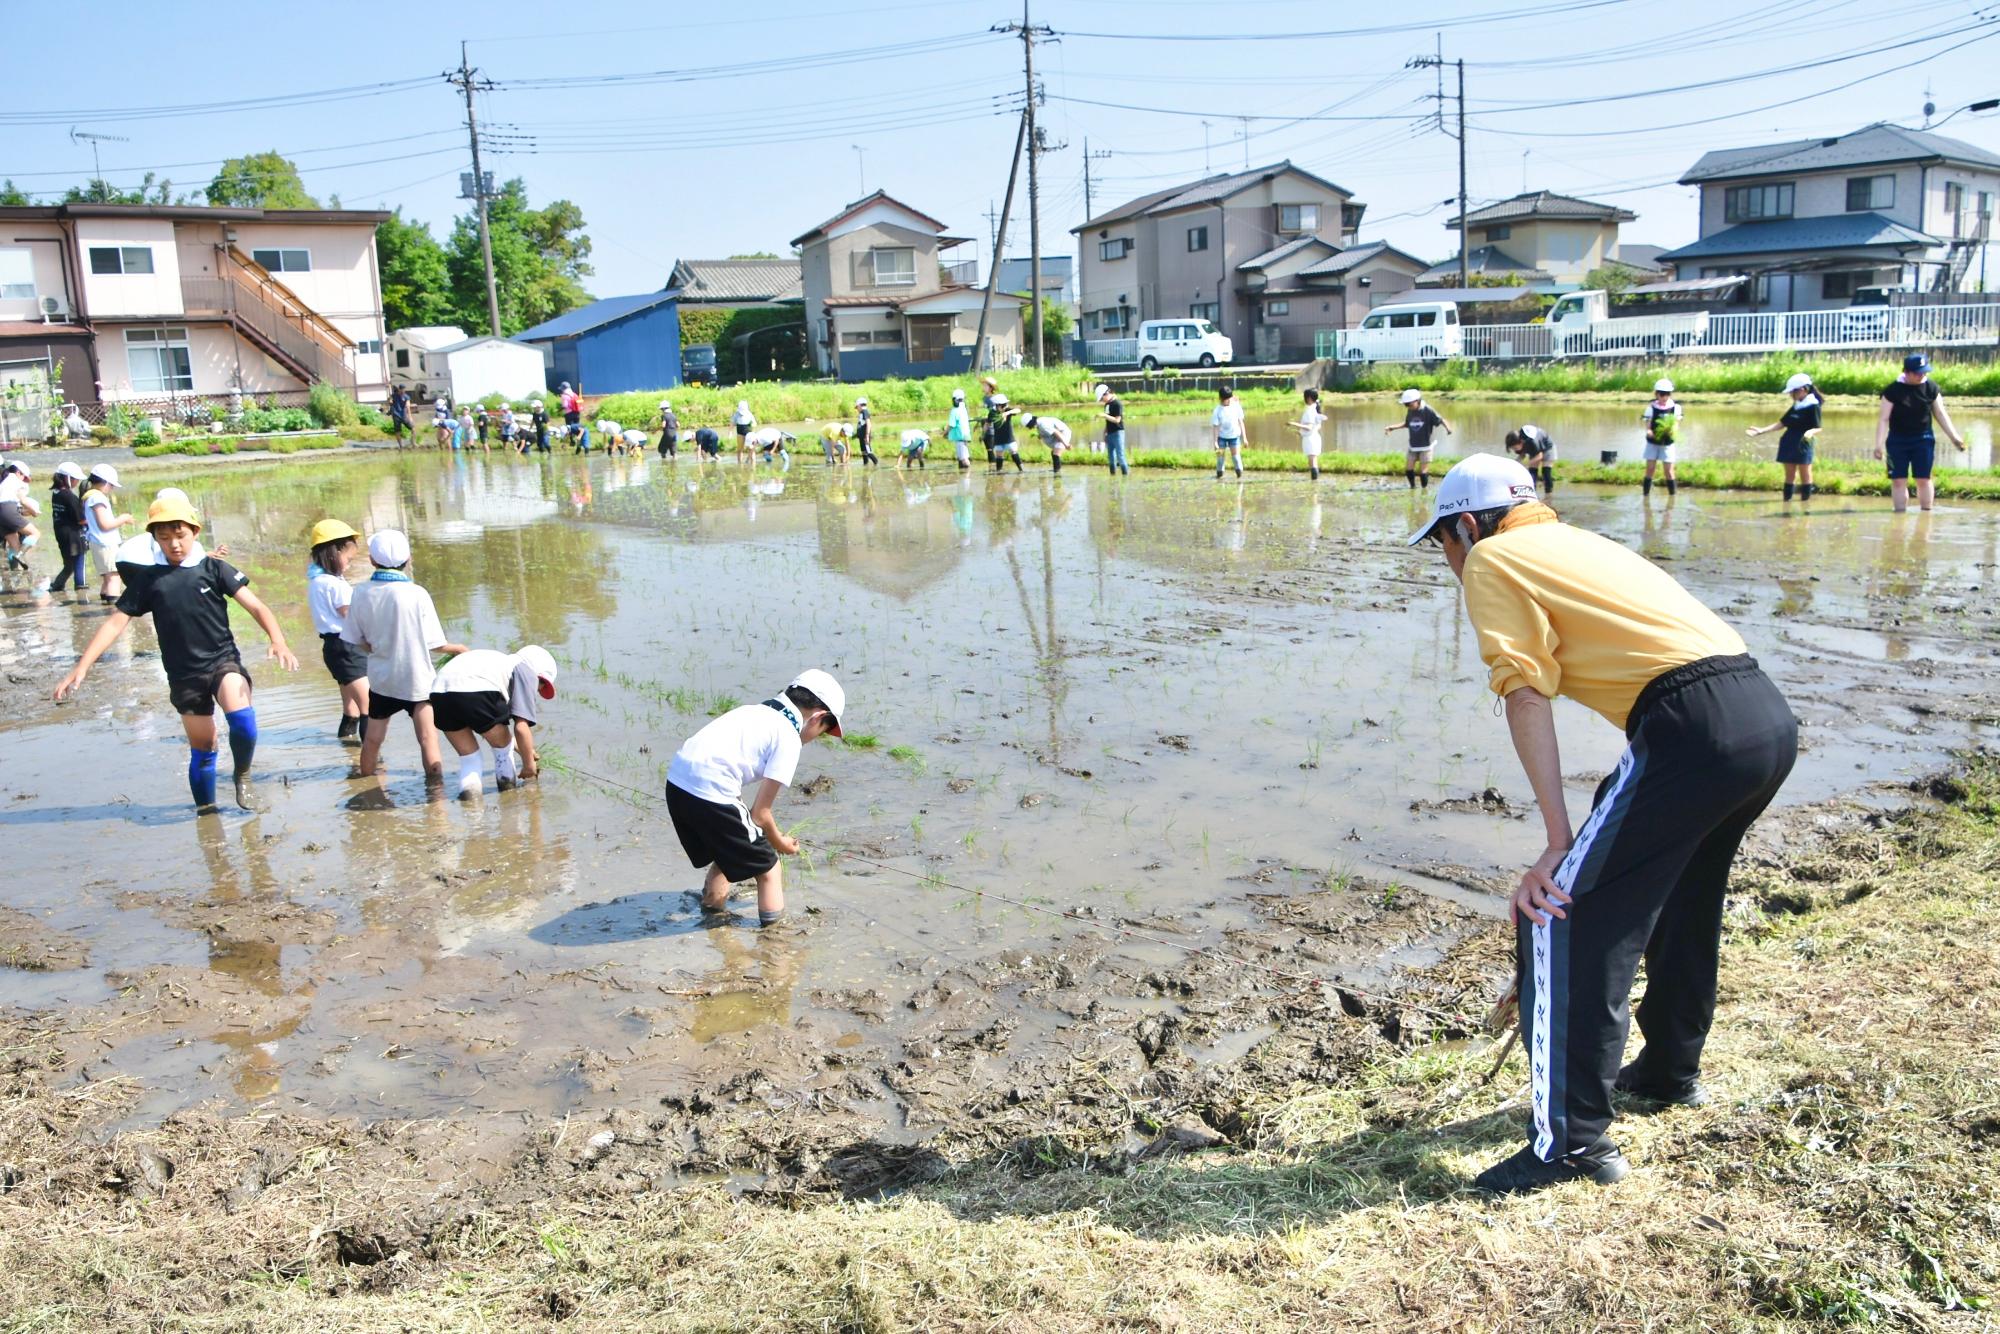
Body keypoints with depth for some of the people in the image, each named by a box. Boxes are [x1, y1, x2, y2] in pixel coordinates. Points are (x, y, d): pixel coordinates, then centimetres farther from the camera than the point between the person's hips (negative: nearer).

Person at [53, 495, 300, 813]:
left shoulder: (214, 568, -3)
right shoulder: (149, 580, 2)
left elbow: (255, 606, -11)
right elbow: (116, 623, 1)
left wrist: (277, 640, -29)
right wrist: (81, 666, -8)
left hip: (223, 659, -2)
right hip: (184, 673, 2)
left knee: (241, 718, -28)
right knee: (202, 747, 7)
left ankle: (242, 778, -3)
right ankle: (205, 810, 24)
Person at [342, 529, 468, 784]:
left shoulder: (362, 594, -7)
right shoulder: (416, 594, -17)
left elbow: (357, 640, 0)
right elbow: (433, 643, -12)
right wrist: (456, 648, 7)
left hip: (381, 678, 4)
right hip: (417, 678, -4)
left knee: (372, 739, 20)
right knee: (428, 739, 0)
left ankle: (365, 777, 35)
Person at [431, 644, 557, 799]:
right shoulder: (528, 671, 20)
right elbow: (521, 727, 11)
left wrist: (524, 750, 57)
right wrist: (529, 763, 24)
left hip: (438, 692, 6)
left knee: (468, 755, 22)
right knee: (503, 744, 21)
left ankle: (470, 798, 8)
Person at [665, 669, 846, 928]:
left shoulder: (754, 712, 23)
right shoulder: (789, 737, -1)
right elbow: (760, 812, -1)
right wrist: (779, 843, 20)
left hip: (676, 780, 9)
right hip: (710, 792, -9)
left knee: (726, 853, 32)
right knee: (768, 868, 9)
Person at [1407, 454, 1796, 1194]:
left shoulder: (1492, 559, 6)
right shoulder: (1577, 543, 29)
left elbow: (1527, 696, -6)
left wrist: (1559, 845, -10)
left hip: (1694, 729, -9)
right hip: (1771, 717, 10)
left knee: (1562, 922, -4)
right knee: (1682, 899, 30)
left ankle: (1572, 1140, -1)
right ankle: (1670, 1070, 46)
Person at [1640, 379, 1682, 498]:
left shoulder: (1675, 408, -2)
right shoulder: (1651, 408, -4)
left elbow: (1676, 425, -4)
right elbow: (1648, 426, -8)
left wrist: (1673, 430, -28)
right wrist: (1649, 432, -32)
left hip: (1667, 443, 0)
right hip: (1652, 443, 0)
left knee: (1668, 471, 1)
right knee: (1650, 469, 1)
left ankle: (1673, 493, 9)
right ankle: (1645, 493, 6)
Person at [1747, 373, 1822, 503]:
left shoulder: (1813, 406, -8)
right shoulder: (1795, 407, 14)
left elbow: (1818, 428, -14)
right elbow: (1782, 423, 15)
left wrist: (1810, 432, -37)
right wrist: (1762, 430, 8)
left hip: (1803, 445, -7)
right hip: (1789, 444, 7)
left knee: (1805, 475, -2)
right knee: (1789, 476, 9)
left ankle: (1805, 500, 2)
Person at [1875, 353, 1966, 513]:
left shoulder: (1931, 387, -2)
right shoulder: (1893, 390, -9)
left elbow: (1940, 414, 7)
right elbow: (1884, 419, -9)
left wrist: (1954, 437, 4)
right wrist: (1879, 445, -16)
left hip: (1923, 439, 1)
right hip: (1897, 440, -1)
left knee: (1924, 479, 2)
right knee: (1898, 480, 1)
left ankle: (1926, 513, 12)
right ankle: (1900, 514, 8)